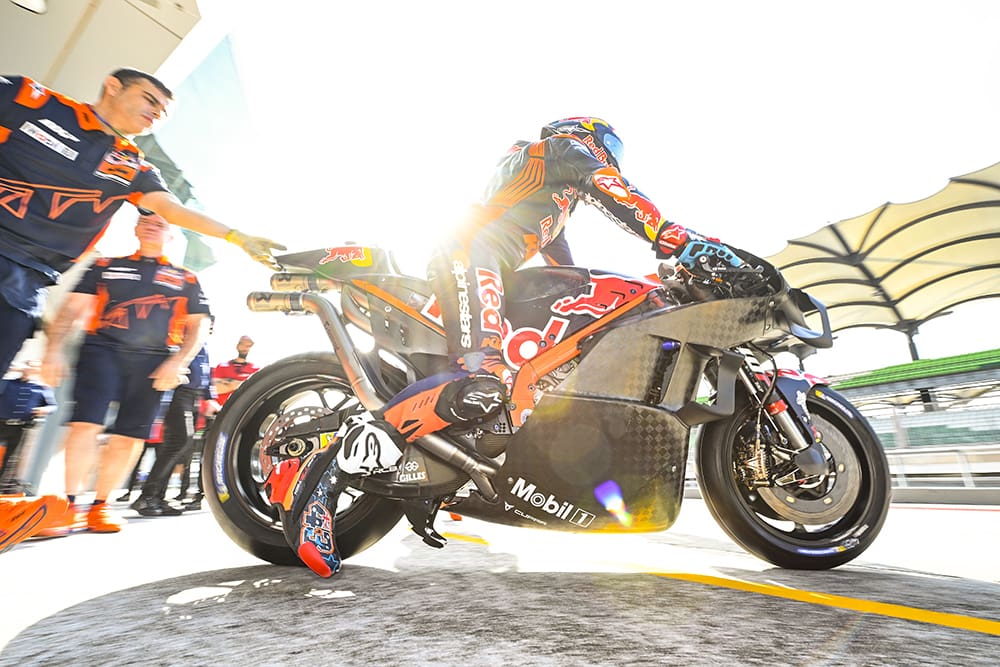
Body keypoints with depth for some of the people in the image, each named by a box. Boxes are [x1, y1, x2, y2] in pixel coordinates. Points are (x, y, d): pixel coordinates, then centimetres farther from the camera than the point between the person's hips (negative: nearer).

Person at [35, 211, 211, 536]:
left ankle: (99, 506, 12)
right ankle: (68, 505, -8)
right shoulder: (106, 266, 17)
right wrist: (54, 350, -3)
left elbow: (199, 325, 9)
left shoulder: (186, 279, 15)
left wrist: (178, 362, -5)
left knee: (130, 435, 1)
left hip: (153, 361, 0)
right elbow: (71, 308, 10)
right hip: (102, 349, 0)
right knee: (85, 423, -14)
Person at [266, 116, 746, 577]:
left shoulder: (556, 204, 40)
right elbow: (614, 193, -4)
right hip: (472, 255, -11)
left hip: (491, 270, 11)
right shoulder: (565, 147, 15)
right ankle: (331, 470, -31)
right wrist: (680, 240, -11)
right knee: (486, 385, -32)